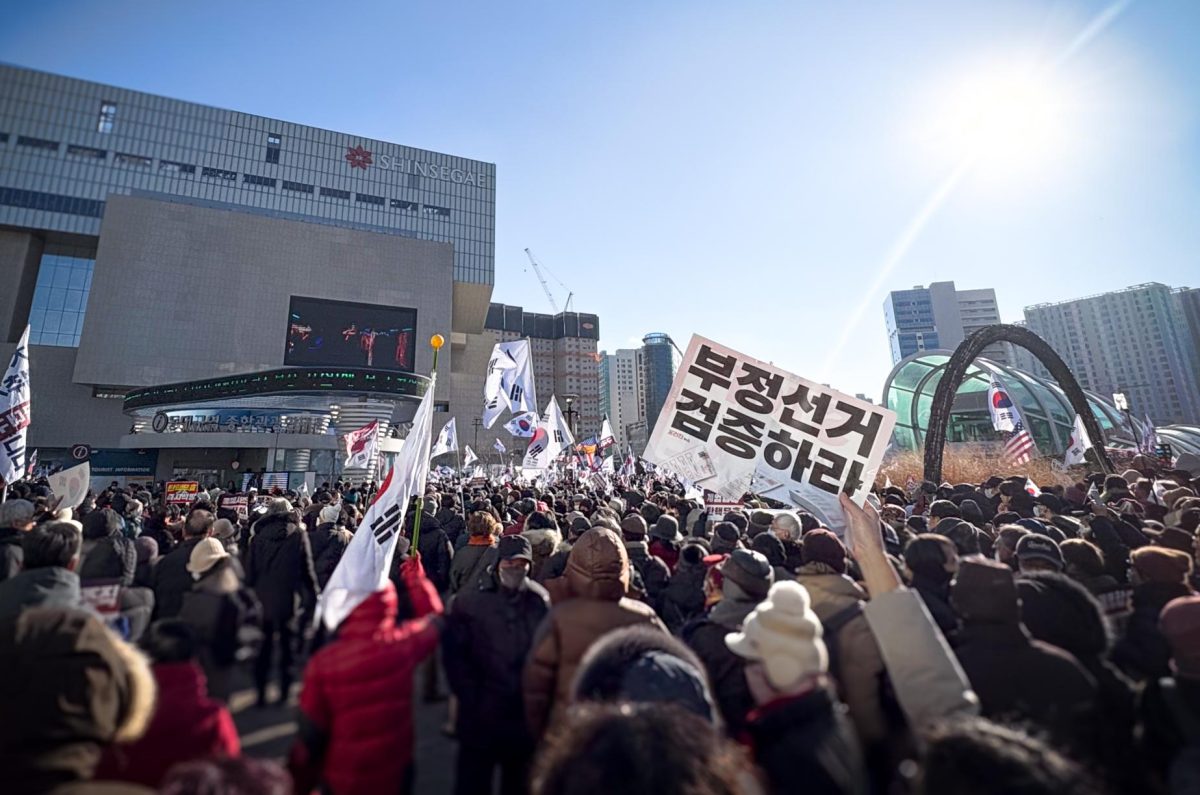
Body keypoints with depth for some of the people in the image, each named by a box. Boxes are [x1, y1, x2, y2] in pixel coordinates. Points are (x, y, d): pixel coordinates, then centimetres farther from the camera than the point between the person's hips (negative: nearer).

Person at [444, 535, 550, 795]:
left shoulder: (540, 600, -3)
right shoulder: (469, 600, -9)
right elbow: (455, 655, -7)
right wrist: (471, 698, -9)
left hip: (526, 714, 3)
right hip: (480, 715, -2)